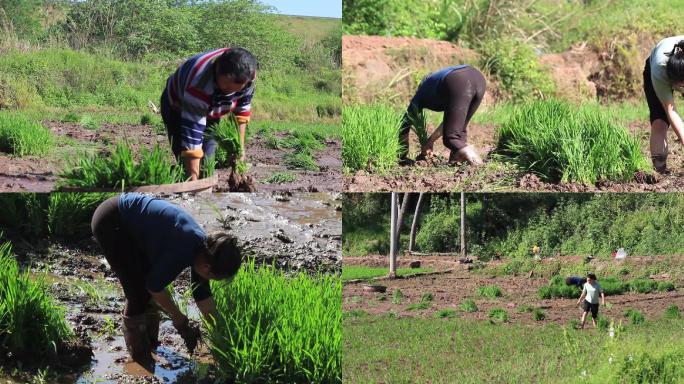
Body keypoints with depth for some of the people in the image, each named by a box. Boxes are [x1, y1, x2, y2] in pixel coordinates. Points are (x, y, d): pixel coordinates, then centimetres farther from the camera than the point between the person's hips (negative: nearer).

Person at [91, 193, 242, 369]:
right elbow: (154, 286, -17)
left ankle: (151, 342, 25)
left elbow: (202, 294, 9)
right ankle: (139, 355, 6)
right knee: (138, 290, -7)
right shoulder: (181, 252, -29)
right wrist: (180, 320, -5)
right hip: (109, 222, -9)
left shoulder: (203, 245, -3)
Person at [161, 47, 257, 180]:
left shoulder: (245, 72, -30)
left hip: (210, 111, 5)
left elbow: (241, 110, -9)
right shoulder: (199, 85, -46)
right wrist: (193, 182, -48)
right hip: (177, 107, -5)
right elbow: (192, 132, -46)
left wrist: (240, 145, -13)